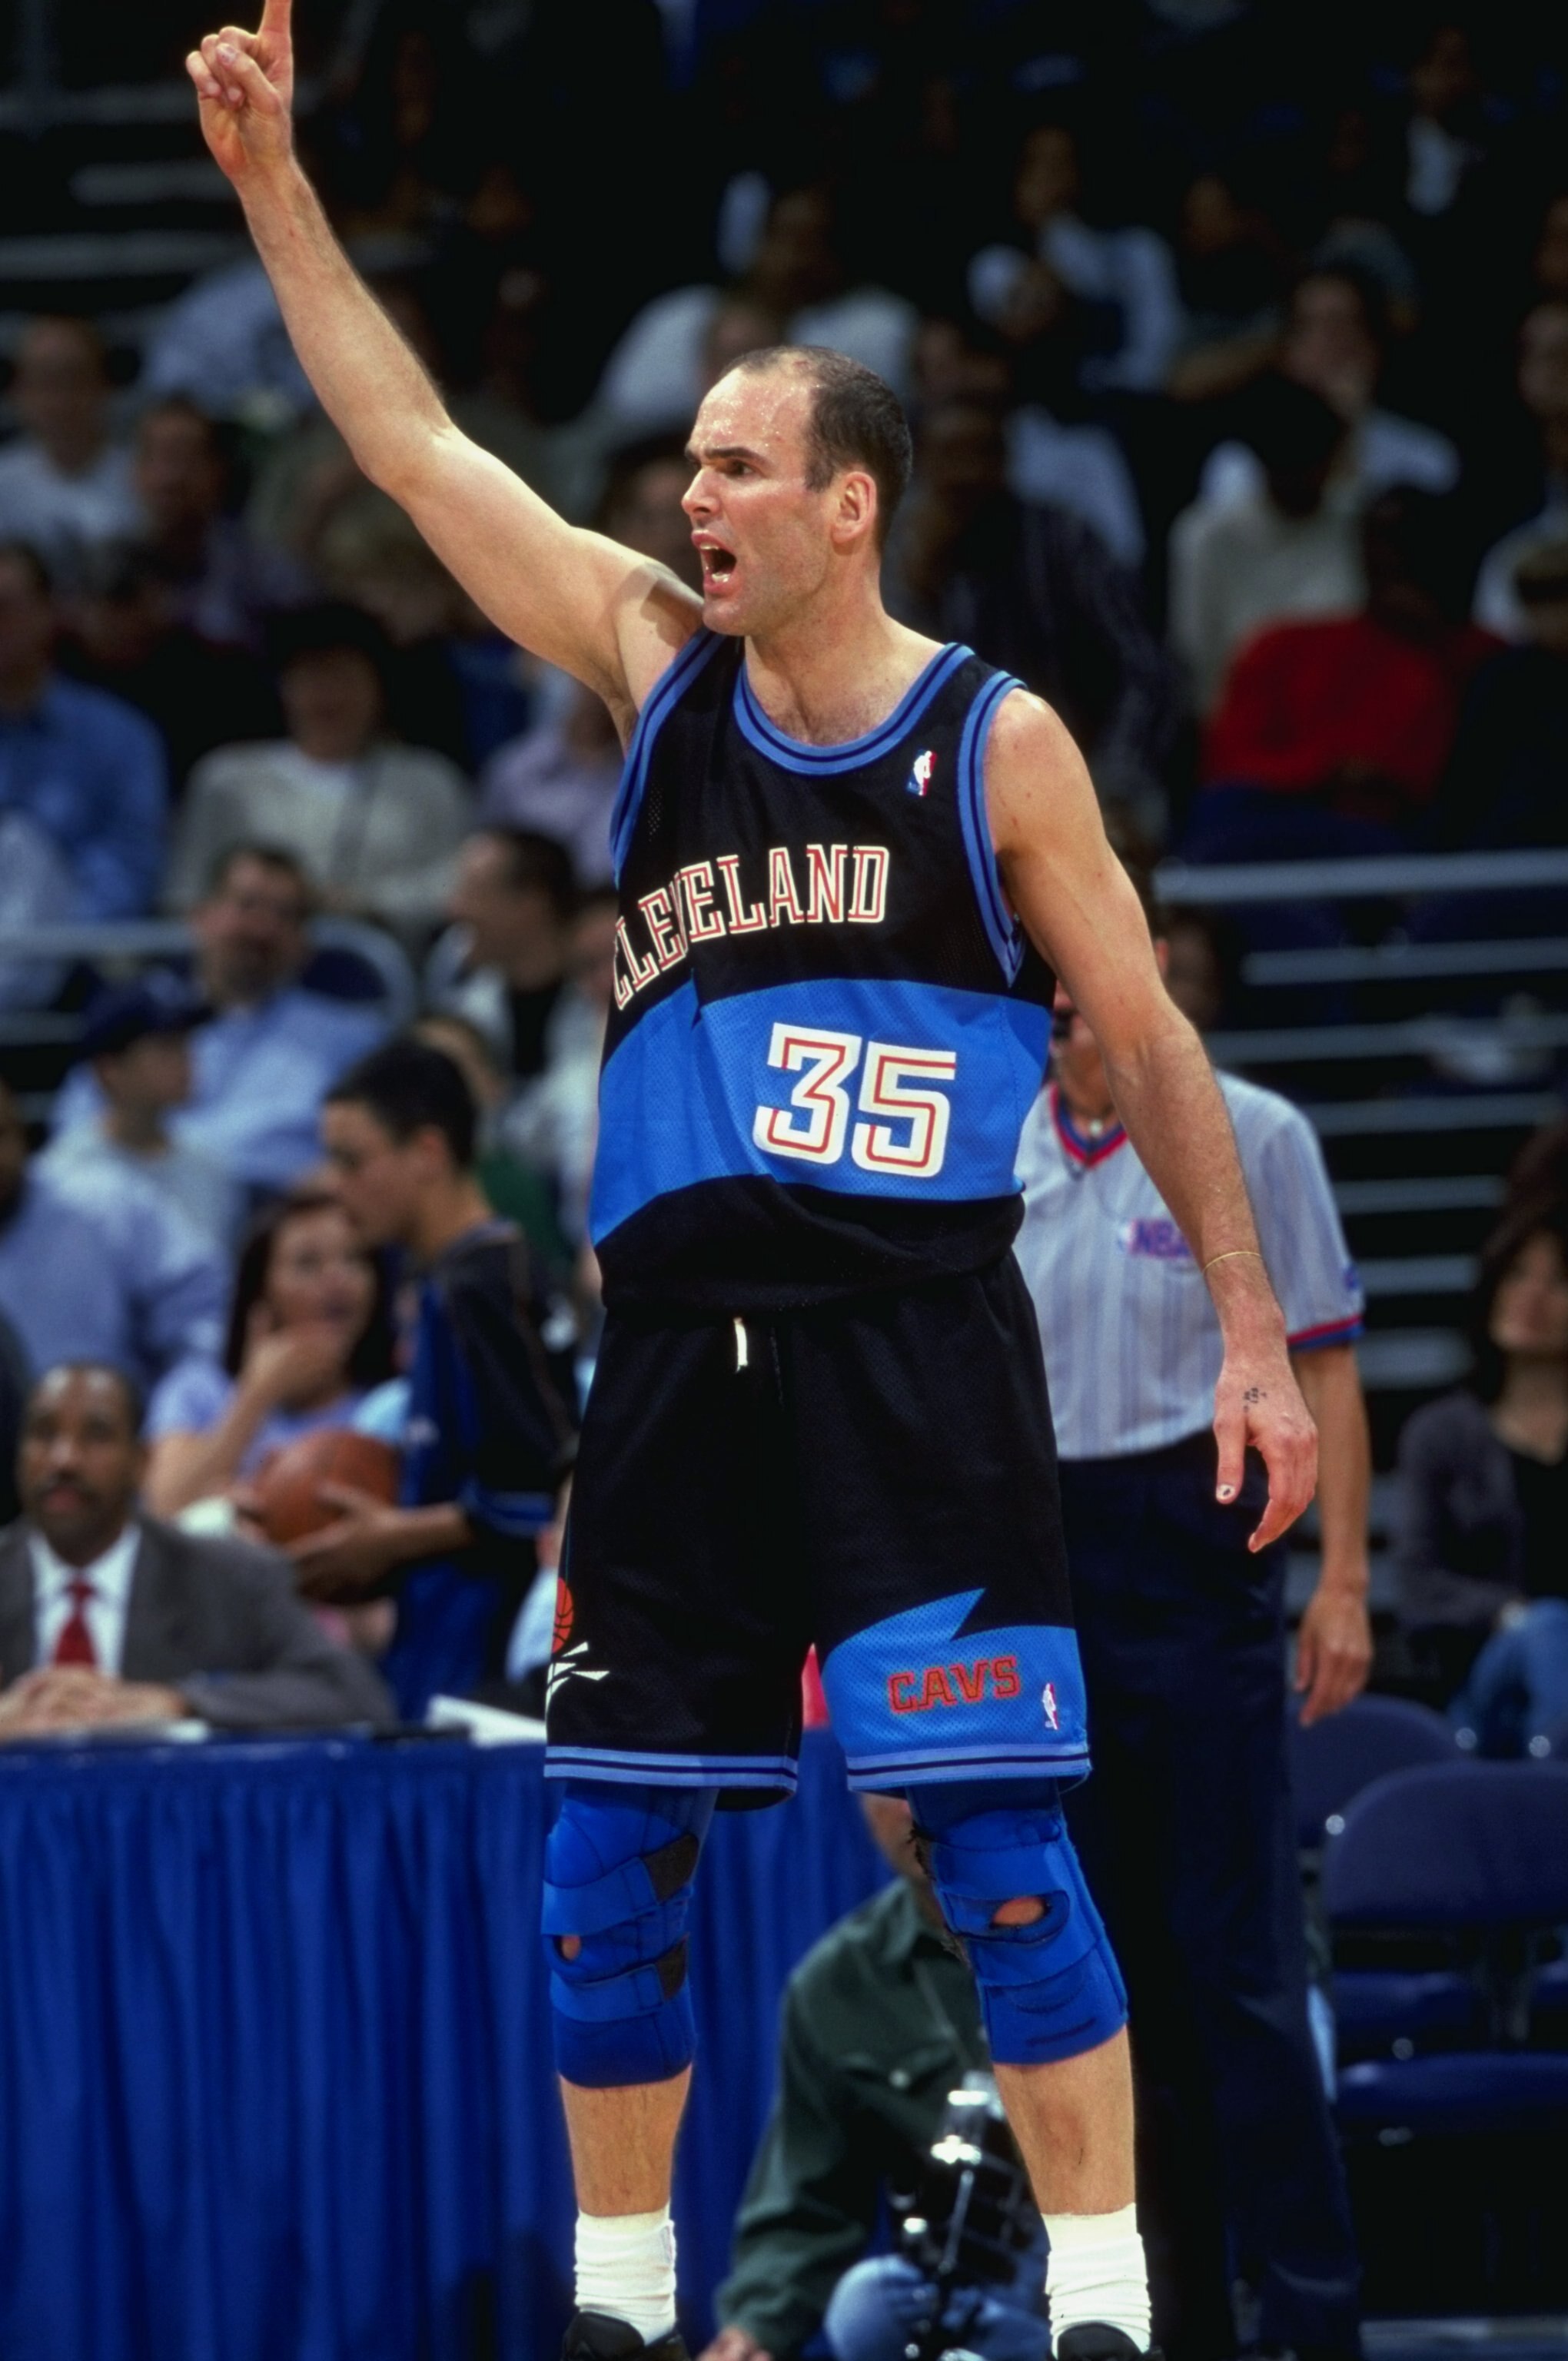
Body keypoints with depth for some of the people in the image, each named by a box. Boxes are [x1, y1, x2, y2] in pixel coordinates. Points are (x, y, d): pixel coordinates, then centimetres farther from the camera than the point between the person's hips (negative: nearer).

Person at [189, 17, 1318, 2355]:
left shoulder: (997, 741, -1)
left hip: (917, 1349, -4)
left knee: (1002, 1849, -9)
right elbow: (417, 446, 10)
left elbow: (1152, 1039, 3)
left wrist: (1253, 1330, -1)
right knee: (609, 1866, 6)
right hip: (680, 1349, 5)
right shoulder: (654, 663, 10)